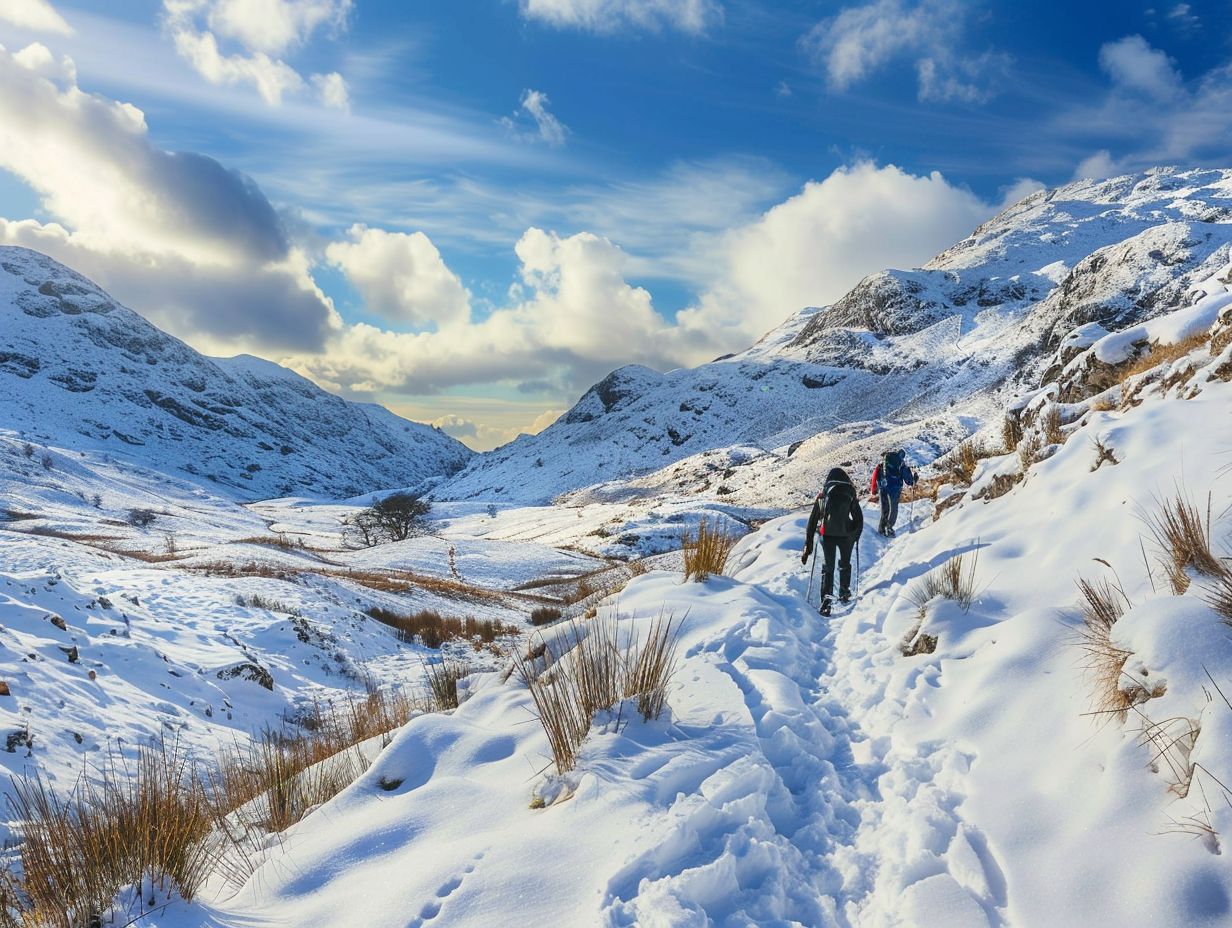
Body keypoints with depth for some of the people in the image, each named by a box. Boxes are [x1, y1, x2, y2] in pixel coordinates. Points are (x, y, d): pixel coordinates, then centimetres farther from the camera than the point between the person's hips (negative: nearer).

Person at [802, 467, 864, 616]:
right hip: (846, 534, -1)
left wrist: (808, 546, 14)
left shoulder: (821, 496, 11)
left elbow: (812, 522, 10)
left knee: (828, 567, 13)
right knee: (845, 564, 25)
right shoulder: (850, 495, 6)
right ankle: (844, 594, 35)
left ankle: (826, 602, 3)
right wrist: (856, 536, 23)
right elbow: (859, 519, 5)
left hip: (826, 535, 1)